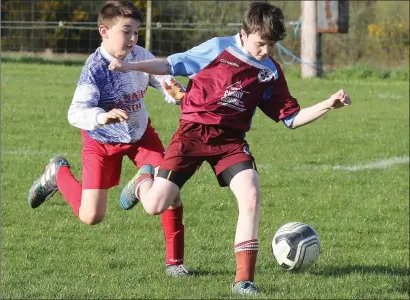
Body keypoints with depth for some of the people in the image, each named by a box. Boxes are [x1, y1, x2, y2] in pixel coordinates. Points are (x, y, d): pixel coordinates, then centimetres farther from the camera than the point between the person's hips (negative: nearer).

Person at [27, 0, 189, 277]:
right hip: (102, 142, -4)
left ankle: (174, 262, -1)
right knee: (91, 217, -1)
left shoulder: (141, 56, -17)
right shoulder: (95, 68, -31)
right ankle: (58, 174, 30)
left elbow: (163, 79, -3)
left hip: (140, 134, 4)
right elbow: (76, 113, -40)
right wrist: (101, 117, -62)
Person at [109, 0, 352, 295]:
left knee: (251, 194, -23)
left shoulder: (271, 72, 4)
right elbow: (172, 65, 1)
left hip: (231, 139, 3)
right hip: (194, 131, -3)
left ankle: (244, 279, -17)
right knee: (155, 205, -9)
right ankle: (144, 179, 33)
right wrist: (130, 66, -10)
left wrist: (328, 105, -7)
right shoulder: (218, 49, -6)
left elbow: (292, 117, 7)